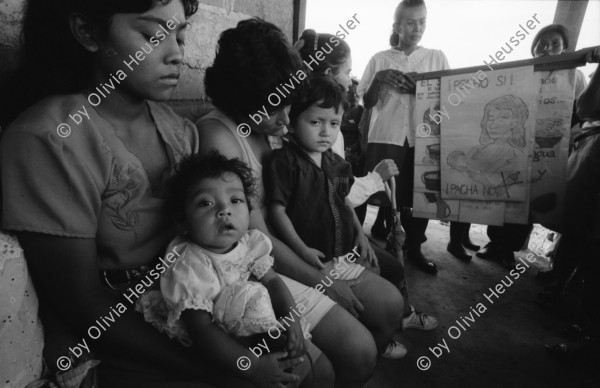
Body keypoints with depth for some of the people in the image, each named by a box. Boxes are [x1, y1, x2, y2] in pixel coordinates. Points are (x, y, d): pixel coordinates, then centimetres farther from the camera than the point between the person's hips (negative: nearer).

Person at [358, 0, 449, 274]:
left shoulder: (437, 58, 12)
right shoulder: (379, 60, 9)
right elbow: (367, 102, 8)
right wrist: (377, 80, -10)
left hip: (423, 136, 2)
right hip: (386, 137, -1)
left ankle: (414, 248, 19)